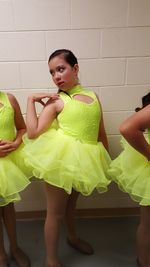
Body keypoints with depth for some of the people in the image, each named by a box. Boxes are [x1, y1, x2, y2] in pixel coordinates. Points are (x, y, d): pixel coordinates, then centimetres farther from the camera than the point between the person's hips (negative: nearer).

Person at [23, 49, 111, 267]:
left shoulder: (93, 96, 6)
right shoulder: (56, 101, -6)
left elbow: (101, 133, 11)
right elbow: (32, 132, -16)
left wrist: (106, 161, 14)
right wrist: (31, 100, -12)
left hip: (85, 159, 5)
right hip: (61, 159, -4)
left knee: (71, 202, 28)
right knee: (56, 212, 9)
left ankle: (72, 237, 55)